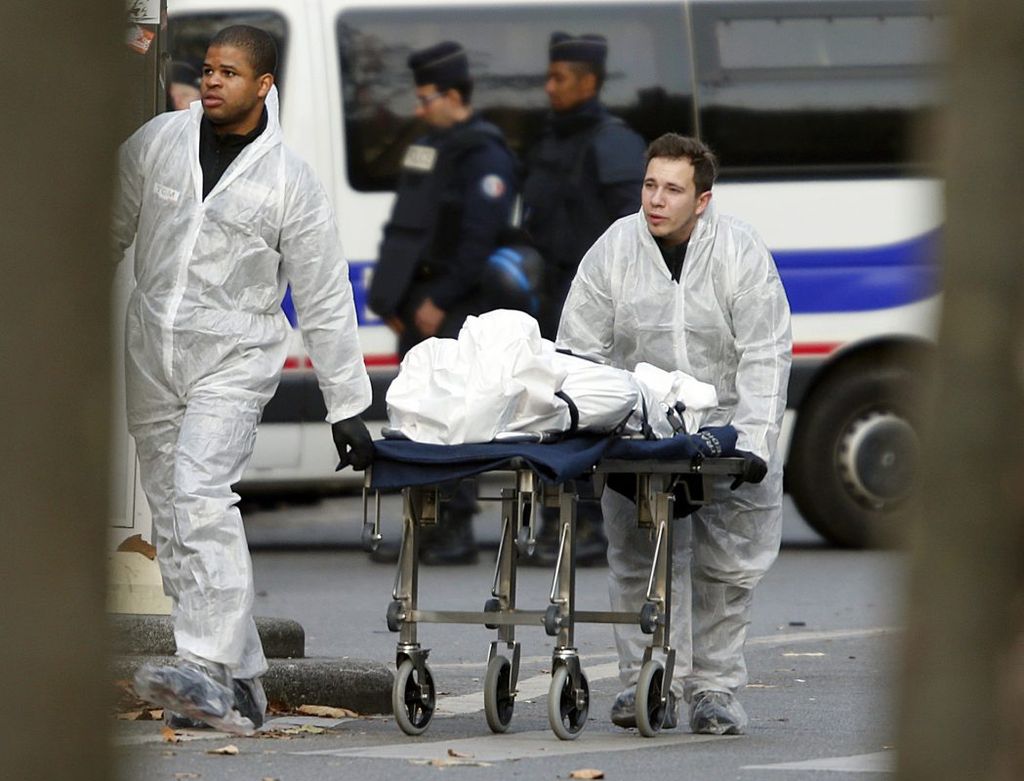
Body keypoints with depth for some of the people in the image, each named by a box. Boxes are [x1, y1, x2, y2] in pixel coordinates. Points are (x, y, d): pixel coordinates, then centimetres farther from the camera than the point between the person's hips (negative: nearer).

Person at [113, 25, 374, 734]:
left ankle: (208, 667, -33)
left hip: (234, 359, -5)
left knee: (199, 491, -25)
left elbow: (325, 302, -1)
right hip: (153, 355, 5)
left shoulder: (292, 183, -4)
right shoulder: (158, 142, 4)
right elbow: (112, 229, 14)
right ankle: (240, 683, 10)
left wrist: (348, 409, -1)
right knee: (173, 519, 4)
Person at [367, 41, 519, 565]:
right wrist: (394, 300, 14)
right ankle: (427, 528, 11)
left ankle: (457, 531, -9)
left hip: (456, 310, -9)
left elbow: (480, 237, -18)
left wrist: (440, 301, -19)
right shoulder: (430, 149, 20)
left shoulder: (483, 156, -10)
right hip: (421, 307, 9)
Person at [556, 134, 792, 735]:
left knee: (726, 566, 0)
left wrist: (753, 439, -19)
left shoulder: (742, 253, -9)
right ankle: (647, 684, 0)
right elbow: (579, 348, 0)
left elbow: (765, 356, -10)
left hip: (725, 423, -1)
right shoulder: (614, 249, -4)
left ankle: (715, 689, 7)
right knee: (640, 560, -5)